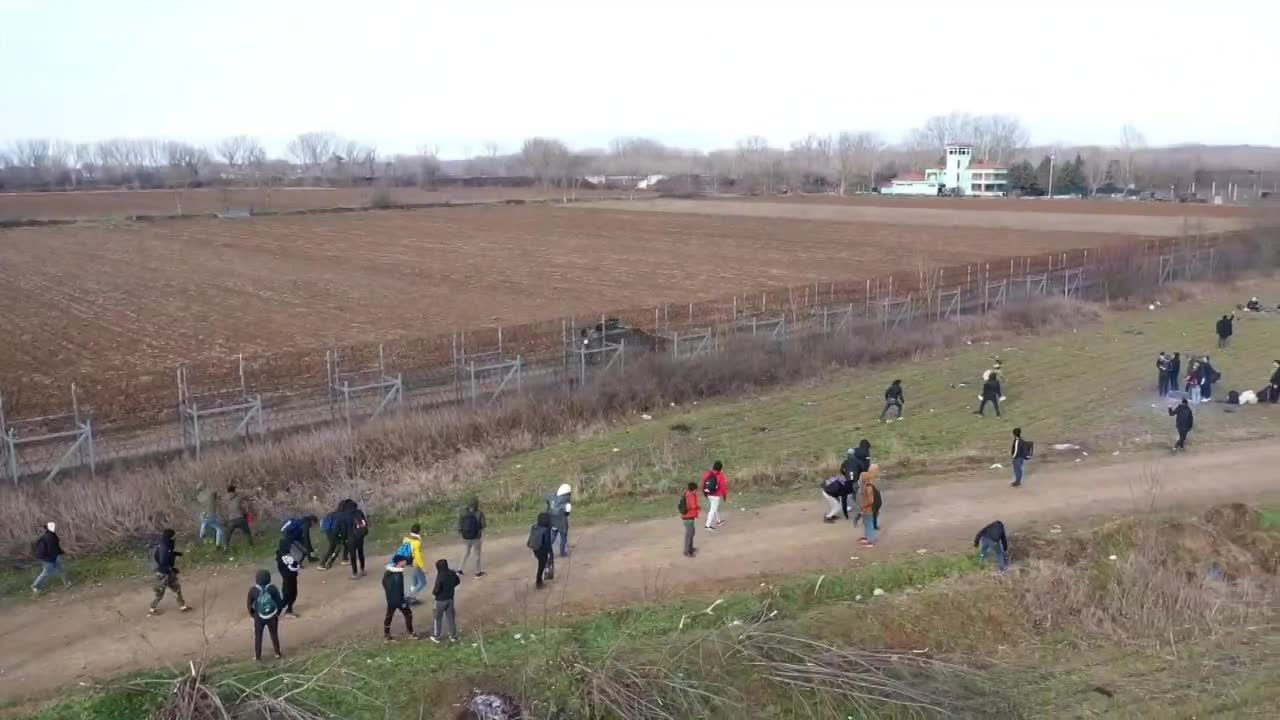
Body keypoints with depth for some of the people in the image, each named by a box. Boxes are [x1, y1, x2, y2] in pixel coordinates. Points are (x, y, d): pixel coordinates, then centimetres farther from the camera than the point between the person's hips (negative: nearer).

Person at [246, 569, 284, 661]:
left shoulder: (253, 590, -16)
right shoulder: (272, 588, -16)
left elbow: (249, 603, -6)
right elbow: (279, 601, -10)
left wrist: (252, 614, 12)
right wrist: (278, 613, 7)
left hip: (259, 617, 0)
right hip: (272, 616, 0)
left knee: (258, 636, 17)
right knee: (274, 635, 18)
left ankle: (257, 656, 25)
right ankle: (278, 653, 28)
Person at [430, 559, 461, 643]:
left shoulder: (440, 576, -26)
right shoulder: (453, 573, -5)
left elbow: (437, 589, -27)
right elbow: (458, 581, 11)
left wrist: (433, 593, -6)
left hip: (441, 600, -5)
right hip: (450, 599, 5)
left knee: (438, 618, 12)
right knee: (451, 617, 15)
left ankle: (436, 636, 22)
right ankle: (453, 636, 23)